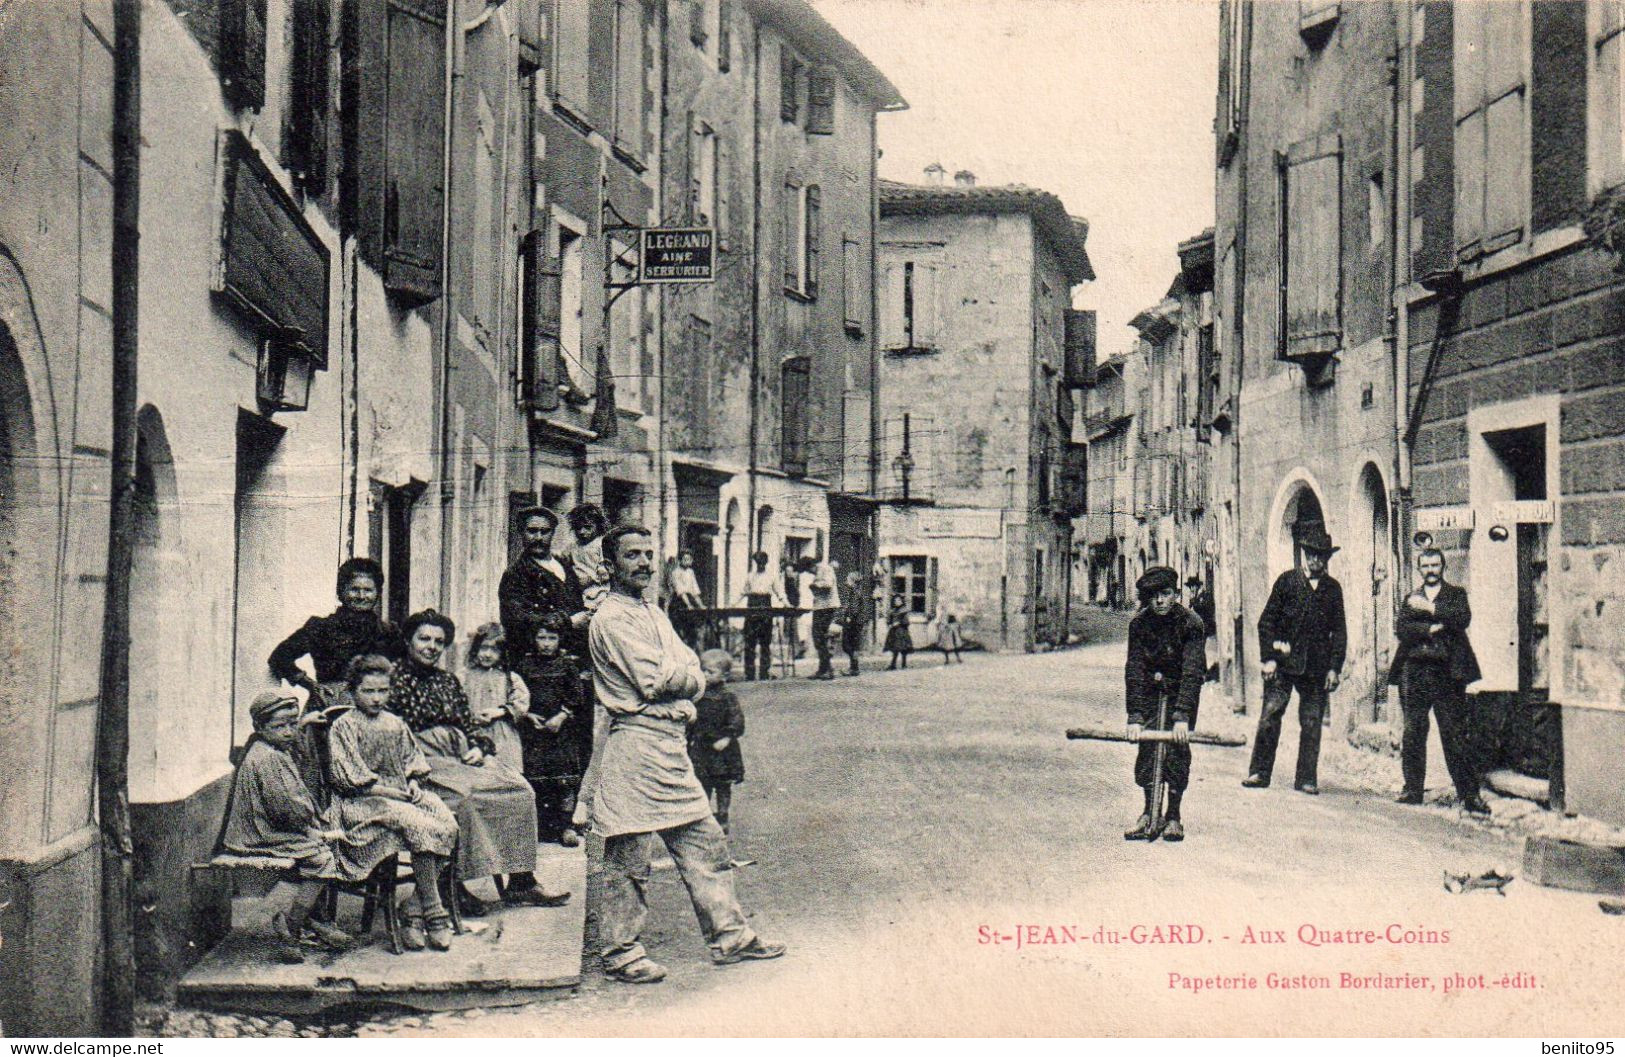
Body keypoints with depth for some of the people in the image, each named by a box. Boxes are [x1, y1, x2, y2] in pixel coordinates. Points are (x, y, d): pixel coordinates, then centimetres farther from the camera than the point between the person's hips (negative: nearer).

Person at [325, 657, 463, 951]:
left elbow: (412, 761, 25)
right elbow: (350, 779, -9)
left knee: (448, 825, -24)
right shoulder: (343, 726, -2)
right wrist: (393, 792, -13)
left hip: (402, 793, 6)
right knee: (421, 827, -32)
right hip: (362, 802, -6)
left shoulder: (395, 724, 18)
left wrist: (413, 783, 2)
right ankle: (434, 913, -23)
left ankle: (415, 913, -21)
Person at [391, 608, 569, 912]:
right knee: (460, 795, -36)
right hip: (423, 760, -6)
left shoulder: (449, 682, 23)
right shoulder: (395, 679, 3)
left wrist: (478, 748, 3)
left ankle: (520, 881, -12)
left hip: (461, 754, 7)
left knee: (520, 790, -13)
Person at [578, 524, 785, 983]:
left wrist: (671, 678, -9)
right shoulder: (612, 617, -10)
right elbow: (655, 681, -18)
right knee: (628, 857, -2)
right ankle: (620, 953, 7)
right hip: (635, 743, -9)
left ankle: (729, 935, 19)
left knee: (704, 842, 12)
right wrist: (682, 676, -1)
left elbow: (695, 677, 12)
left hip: (671, 745, 9)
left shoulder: (653, 613, 19)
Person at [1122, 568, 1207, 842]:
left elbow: (1192, 672, -28)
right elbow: (1134, 671, -19)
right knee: (1146, 746, -7)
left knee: (1177, 748, -10)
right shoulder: (1139, 624, -16)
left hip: (1181, 690, -2)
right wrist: (1135, 717, -27)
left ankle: (1173, 816, 2)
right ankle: (1149, 814, 4)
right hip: (1151, 688, 2)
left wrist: (1182, 716, -36)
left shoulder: (1190, 623, -23)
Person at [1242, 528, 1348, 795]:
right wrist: (1269, 657, -6)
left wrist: (1334, 668, 3)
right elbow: (1266, 621, 3)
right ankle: (1259, 772, -5)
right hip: (1283, 662, -2)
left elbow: (1339, 631, 12)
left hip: (1317, 666, 2)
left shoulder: (1333, 588, 11)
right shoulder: (1286, 581, 5)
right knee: (1270, 714, -9)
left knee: (1312, 722, 2)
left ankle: (1307, 779, 8)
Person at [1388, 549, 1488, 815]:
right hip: (1414, 671, 3)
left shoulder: (1456, 594, 11)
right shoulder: (1412, 598, 17)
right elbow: (1401, 628, 1)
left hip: (1447, 672, -3)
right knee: (1412, 733, 2)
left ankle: (1469, 794, -3)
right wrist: (1432, 628, -12)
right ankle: (1413, 789, 10)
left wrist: (1430, 608, -14)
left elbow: (1463, 618, -9)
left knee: (1455, 735, -5)